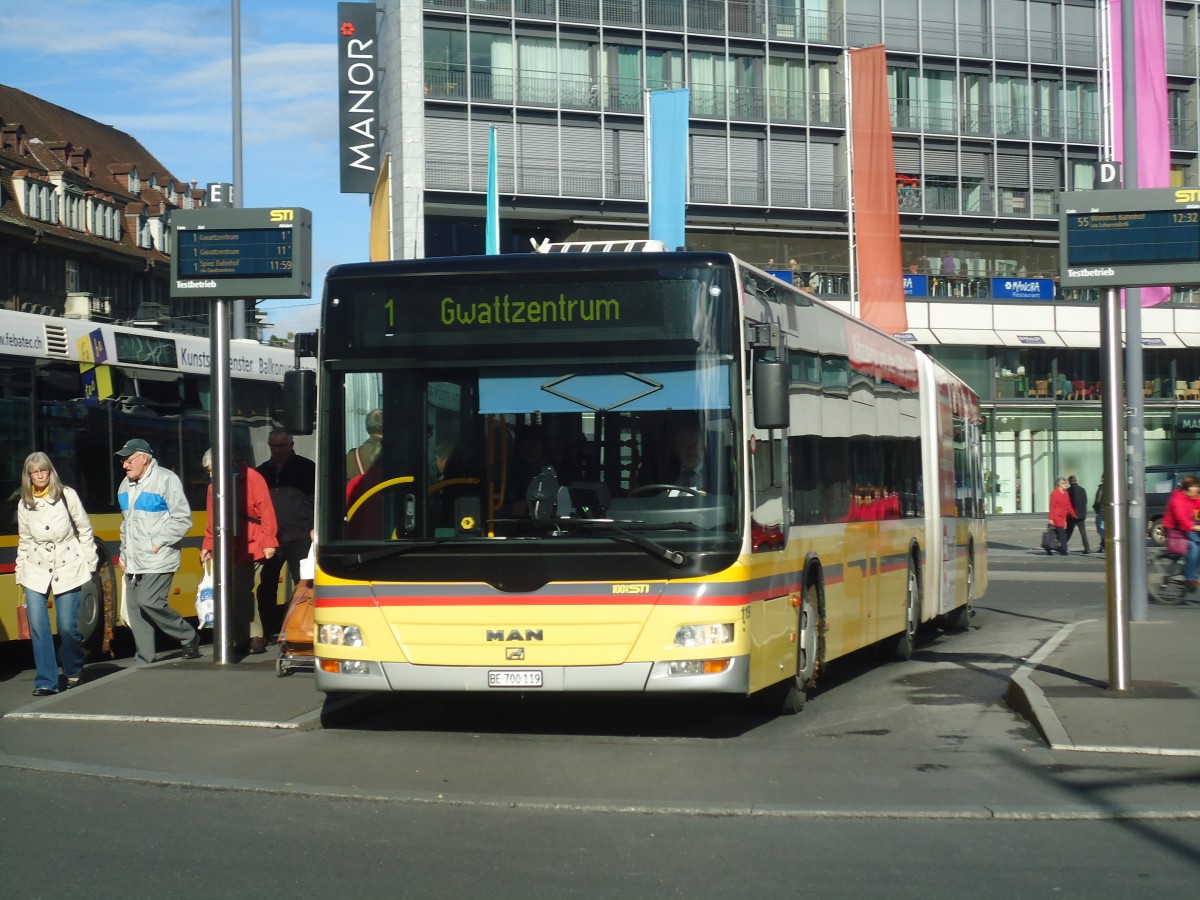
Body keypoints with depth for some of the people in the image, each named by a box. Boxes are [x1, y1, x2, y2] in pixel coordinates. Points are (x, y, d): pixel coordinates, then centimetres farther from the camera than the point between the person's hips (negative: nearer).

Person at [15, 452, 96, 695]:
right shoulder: (25, 504, 6)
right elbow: (24, 541, 15)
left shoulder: (67, 495, -3)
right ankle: (46, 682, -4)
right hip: (36, 570, 3)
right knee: (38, 626, -8)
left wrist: (90, 563, 1)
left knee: (68, 626, -3)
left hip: (68, 568, -2)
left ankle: (74, 673, 22)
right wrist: (20, 573, 14)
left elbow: (85, 530, 3)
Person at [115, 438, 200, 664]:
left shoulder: (166, 480, -8)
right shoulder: (126, 485, 16)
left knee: (149, 602, -18)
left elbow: (183, 520, -11)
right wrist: (123, 553, 19)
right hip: (133, 562, 8)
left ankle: (189, 637, 2)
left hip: (158, 560, -8)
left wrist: (157, 542, -15)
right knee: (134, 608, 4)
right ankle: (144, 662, 9)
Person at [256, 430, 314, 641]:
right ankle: (269, 632, 14)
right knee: (266, 586, 6)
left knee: (303, 584, -5)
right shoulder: (262, 471, 14)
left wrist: (316, 527, -9)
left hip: (299, 537, -4)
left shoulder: (306, 467, 2)